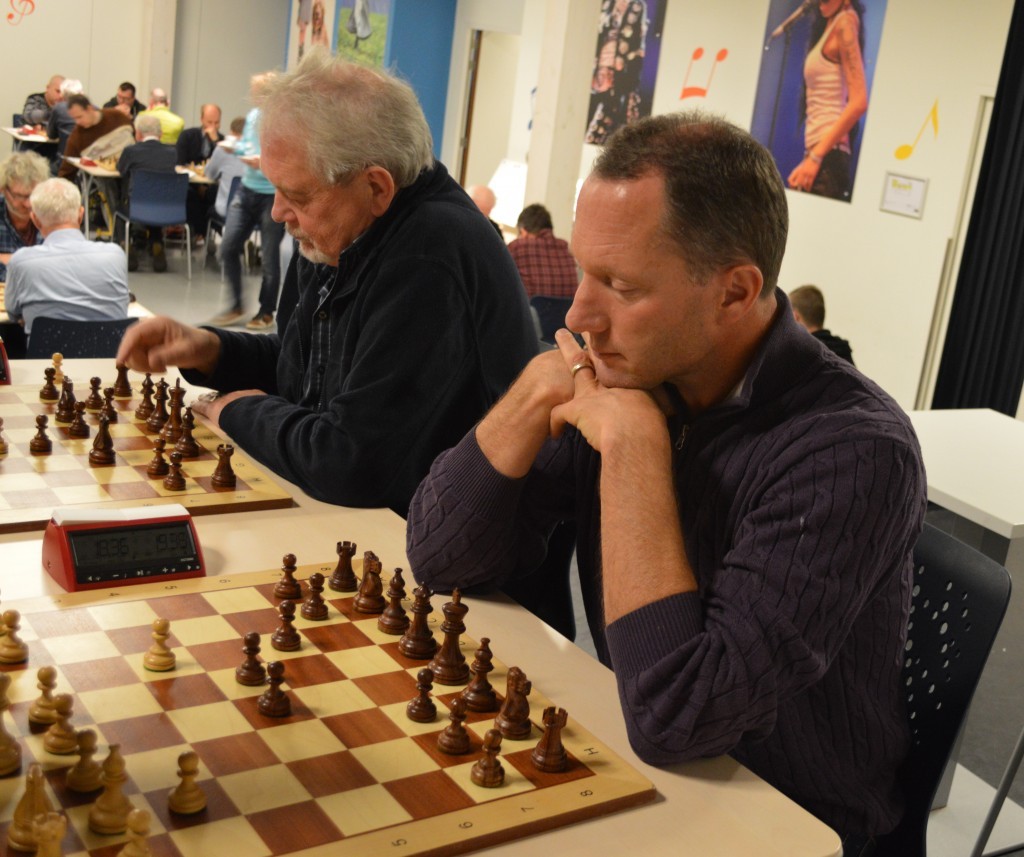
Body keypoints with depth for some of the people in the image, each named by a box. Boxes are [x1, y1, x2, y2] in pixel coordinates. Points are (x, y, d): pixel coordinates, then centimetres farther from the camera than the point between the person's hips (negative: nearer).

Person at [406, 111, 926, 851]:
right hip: (625, 778, 5)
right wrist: (538, 390, -17)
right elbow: (439, 559, -5)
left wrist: (632, 447, -25)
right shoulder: (630, 371, -7)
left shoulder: (852, 452, -24)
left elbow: (672, 719, -29)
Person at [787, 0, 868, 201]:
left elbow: (858, 103, -16)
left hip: (827, 157, -8)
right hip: (820, 154, 8)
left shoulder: (844, 22, -5)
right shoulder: (827, 26, 22)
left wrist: (815, 157, -20)